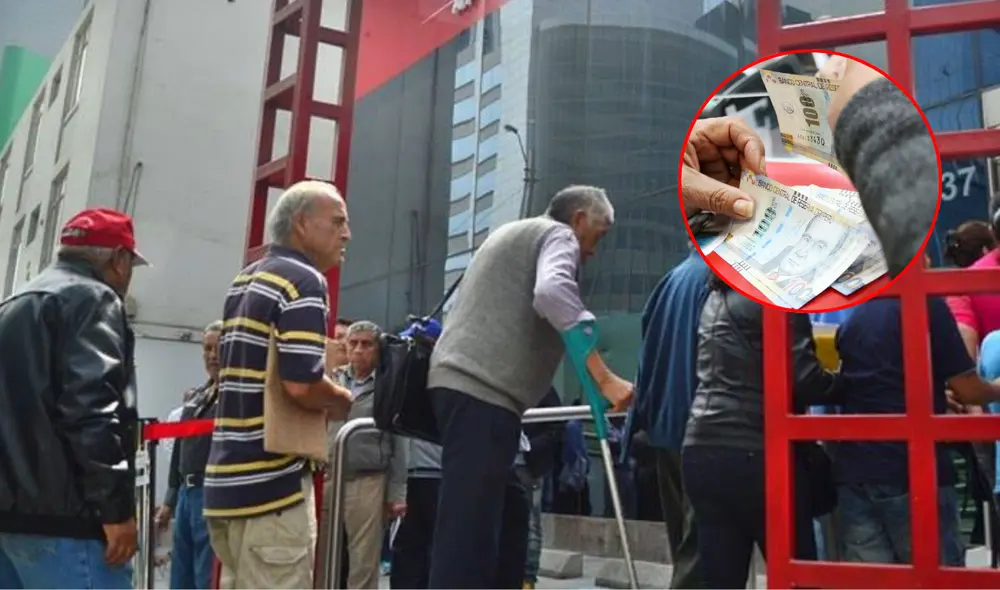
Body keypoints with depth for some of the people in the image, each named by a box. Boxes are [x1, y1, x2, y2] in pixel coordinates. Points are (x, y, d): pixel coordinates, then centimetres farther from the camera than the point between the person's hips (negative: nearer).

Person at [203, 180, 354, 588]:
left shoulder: (244, 280, 17)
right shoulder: (303, 281, -12)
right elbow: (302, 384, -23)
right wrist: (346, 402, -3)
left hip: (229, 478, 9)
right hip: (273, 482, -9)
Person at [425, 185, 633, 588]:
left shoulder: (512, 234, 31)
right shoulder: (558, 234, 3)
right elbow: (552, 292, -19)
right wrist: (603, 378, -21)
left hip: (460, 381, 10)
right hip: (482, 390, -9)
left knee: (474, 530, 9)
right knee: (468, 532, -14)